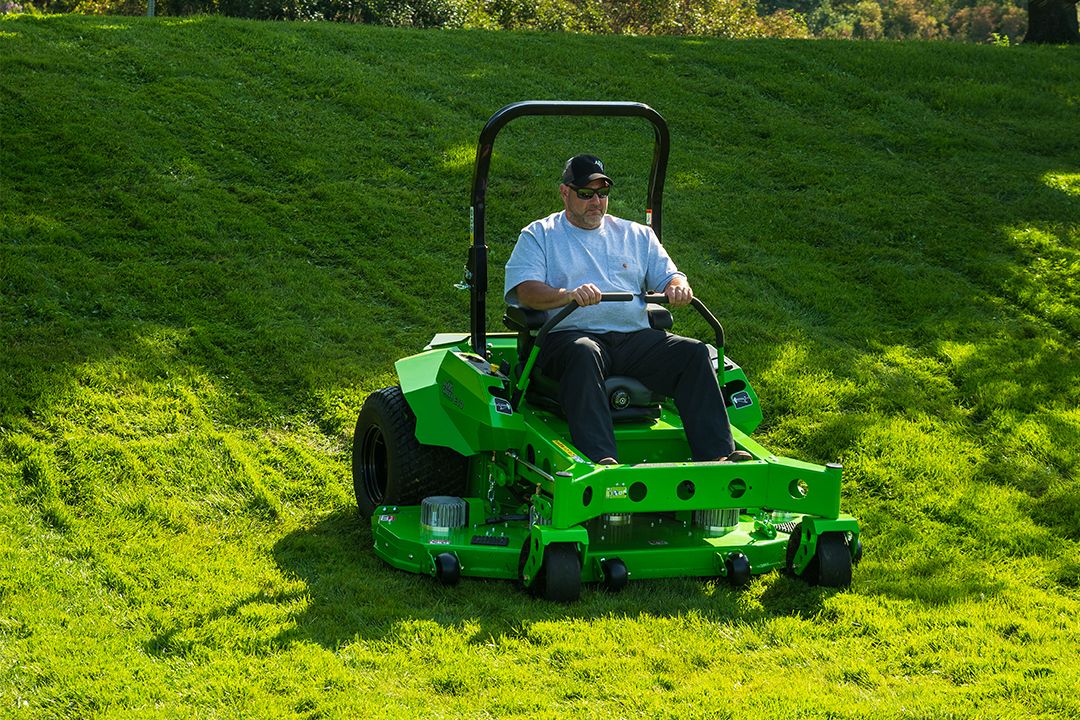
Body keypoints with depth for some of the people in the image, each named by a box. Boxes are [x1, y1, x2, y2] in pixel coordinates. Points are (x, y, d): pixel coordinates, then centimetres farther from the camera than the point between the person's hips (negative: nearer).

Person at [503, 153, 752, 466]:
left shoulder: (636, 235, 26)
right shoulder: (539, 235, 14)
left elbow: (668, 276, 20)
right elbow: (525, 290, -2)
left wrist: (678, 287, -7)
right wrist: (568, 295, -23)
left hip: (635, 337, 4)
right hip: (570, 334, -4)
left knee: (694, 352, -22)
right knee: (583, 353, -40)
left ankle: (717, 455, -29)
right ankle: (601, 460, -53)